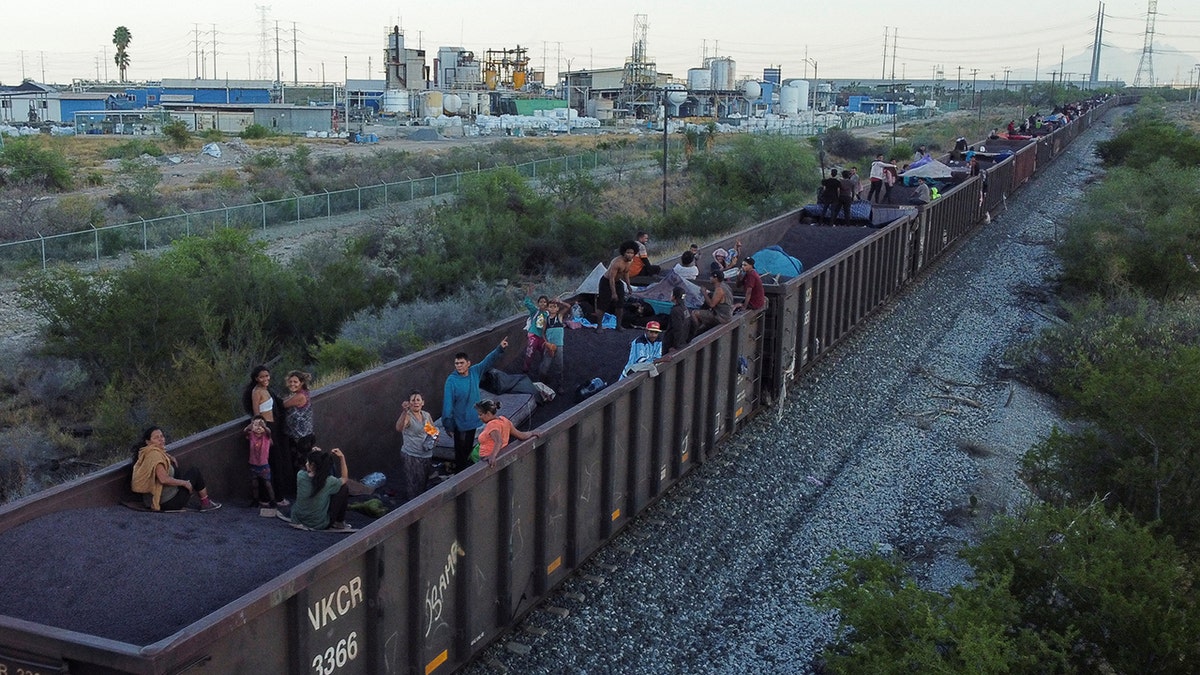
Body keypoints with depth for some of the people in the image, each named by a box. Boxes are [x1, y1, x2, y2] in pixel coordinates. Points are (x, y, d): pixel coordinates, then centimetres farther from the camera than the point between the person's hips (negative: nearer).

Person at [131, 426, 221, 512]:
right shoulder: (155, 454, -20)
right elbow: (164, 479, -30)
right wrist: (185, 483, -17)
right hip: (168, 502, -10)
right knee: (195, 472, 2)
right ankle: (206, 503, 14)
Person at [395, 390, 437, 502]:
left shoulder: (427, 416, 5)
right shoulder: (407, 416, -15)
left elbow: (434, 432, 20)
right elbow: (399, 428, -37)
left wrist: (435, 436, -4)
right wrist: (404, 412, -51)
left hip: (426, 455, 6)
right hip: (411, 456, -6)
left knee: (424, 483, 19)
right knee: (414, 485, -5)